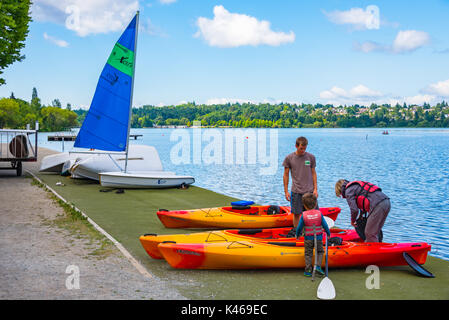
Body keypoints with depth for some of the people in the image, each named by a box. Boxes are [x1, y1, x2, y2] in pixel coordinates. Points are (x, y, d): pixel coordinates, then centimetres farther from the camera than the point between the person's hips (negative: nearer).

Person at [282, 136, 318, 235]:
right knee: (296, 213, 3)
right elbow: (286, 175, 4)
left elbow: (313, 173, 8)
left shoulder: (311, 157, 2)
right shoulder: (289, 158, -2)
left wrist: (315, 189, 2)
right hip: (296, 191, -1)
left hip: (309, 190, 1)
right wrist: (286, 191, 2)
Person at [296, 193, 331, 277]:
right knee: (320, 252, 21)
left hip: (308, 238, -1)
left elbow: (299, 227, -5)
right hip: (318, 238, 1)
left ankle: (308, 271, 12)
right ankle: (318, 266, 6)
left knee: (308, 254, 12)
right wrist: (328, 234, 14)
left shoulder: (304, 215, -11)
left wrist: (297, 235, 14)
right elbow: (325, 225, -3)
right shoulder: (319, 213, -8)